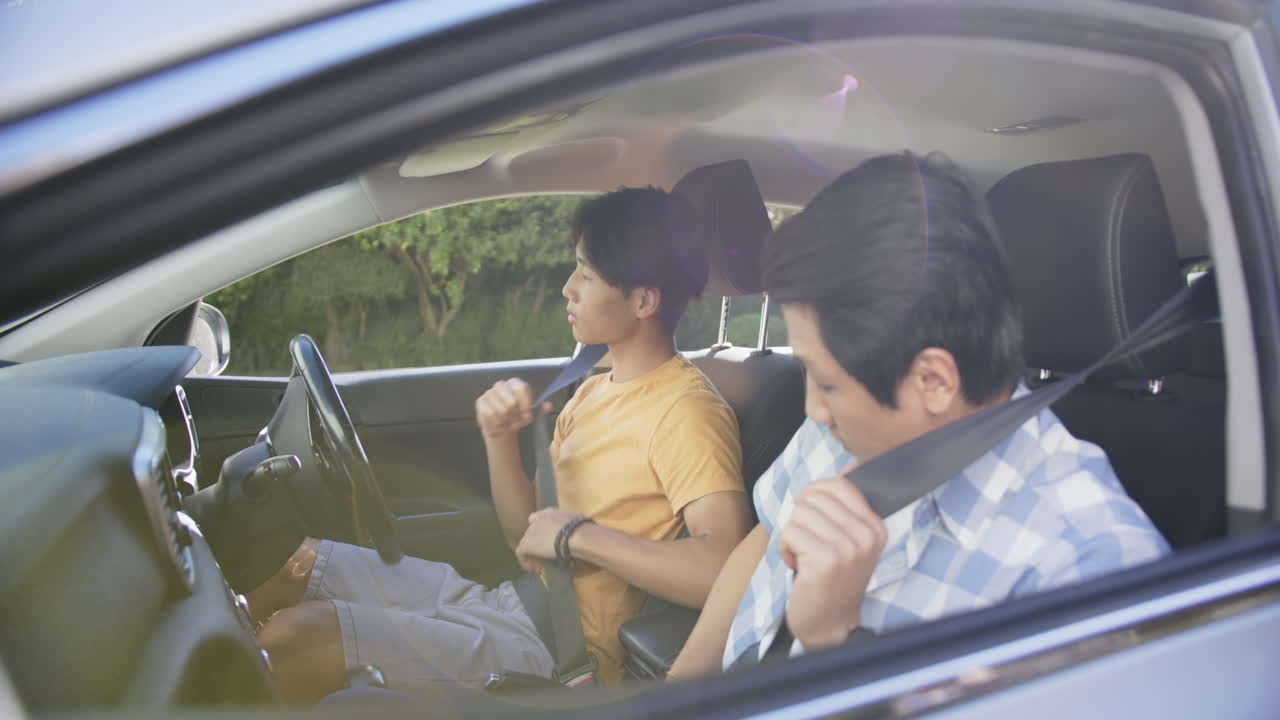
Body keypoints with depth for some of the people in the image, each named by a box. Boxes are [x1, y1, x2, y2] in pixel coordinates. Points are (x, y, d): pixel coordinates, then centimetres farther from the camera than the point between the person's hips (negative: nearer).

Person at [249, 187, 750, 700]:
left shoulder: (686, 411, -16)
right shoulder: (594, 392, 13)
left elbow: (724, 569, -30)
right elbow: (526, 533, 14)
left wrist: (579, 536, -24)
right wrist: (500, 440, -3)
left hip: (559, 657, -9)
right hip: (513, 602, 9)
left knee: (295, 636, -20)